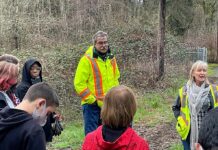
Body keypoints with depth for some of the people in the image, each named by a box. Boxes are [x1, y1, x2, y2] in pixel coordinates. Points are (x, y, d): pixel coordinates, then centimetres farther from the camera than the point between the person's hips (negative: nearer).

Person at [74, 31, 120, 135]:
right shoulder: (87, 60, -12)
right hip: (92, 105, -6)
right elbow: (79, 84, -14)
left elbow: (115, 79, 20)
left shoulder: (111, 58, 8)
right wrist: (92, 100, -15)